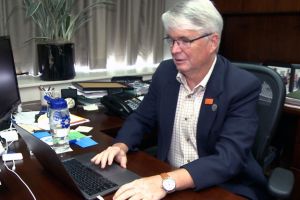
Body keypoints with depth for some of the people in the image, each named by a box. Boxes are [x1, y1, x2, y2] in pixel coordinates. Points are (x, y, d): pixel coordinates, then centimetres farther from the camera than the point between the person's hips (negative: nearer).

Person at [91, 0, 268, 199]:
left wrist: (166, 182, -36)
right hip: (163, 178, 4)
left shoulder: (243, 86, -16)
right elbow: (141, 119, 8)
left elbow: (229, 158, -24)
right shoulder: (165, 72, -2)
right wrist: (121, 146, -12)